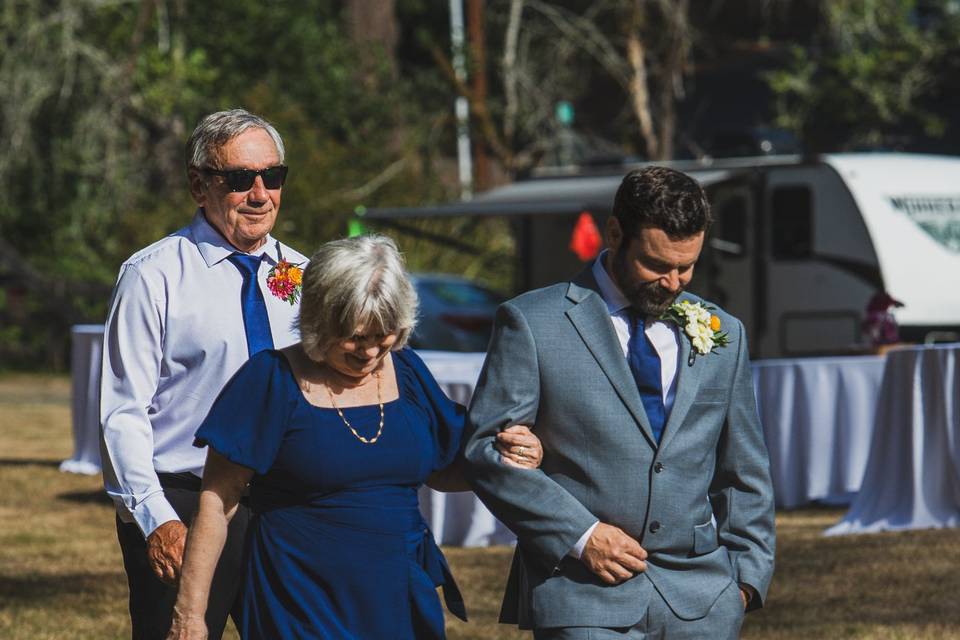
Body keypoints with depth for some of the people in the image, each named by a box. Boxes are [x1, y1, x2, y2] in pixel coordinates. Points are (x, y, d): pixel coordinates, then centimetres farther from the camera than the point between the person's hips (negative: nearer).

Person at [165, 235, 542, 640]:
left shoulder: (406, 372, 7)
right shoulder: (273, 380, -8)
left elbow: (443, 472, 18)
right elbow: (217, 503, -8)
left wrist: (503, 460, -3)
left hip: (401, 604, 5)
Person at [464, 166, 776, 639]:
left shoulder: (722, 334, 14)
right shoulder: (533, 323, 0)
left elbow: (744, 473, 20)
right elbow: (485, 449, -4)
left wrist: (747, 573, 11)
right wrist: (580, 534, -11)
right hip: (586, 601, -4)